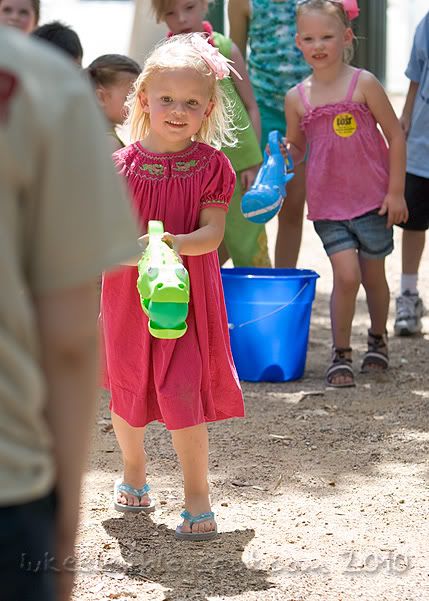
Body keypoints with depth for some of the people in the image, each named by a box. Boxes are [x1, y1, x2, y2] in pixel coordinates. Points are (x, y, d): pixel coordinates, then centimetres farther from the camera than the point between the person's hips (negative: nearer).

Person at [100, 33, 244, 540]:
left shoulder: (211, 165, -5)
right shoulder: (123, 165, -3)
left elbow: (212, 233, -11)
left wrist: (176, 243, -30)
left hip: (188, 294, -2)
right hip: (128, 294, 2)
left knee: (184, 393, -7)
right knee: (128, 389, 16)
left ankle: (197, 497, 5)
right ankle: (133, 471, 42)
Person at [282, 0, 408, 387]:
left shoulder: (364, 84, -8)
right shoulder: (297, 98, -1)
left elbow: (395, 136, -4)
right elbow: (296, 148, 14)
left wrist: (396, 192, -6)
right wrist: (283, 156, -10)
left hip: (372, 200, -1)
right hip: (328, 204, 1)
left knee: (373, 275, 12)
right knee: (346, 275, -11)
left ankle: (378, 340, 36)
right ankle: (341, 355, 3)